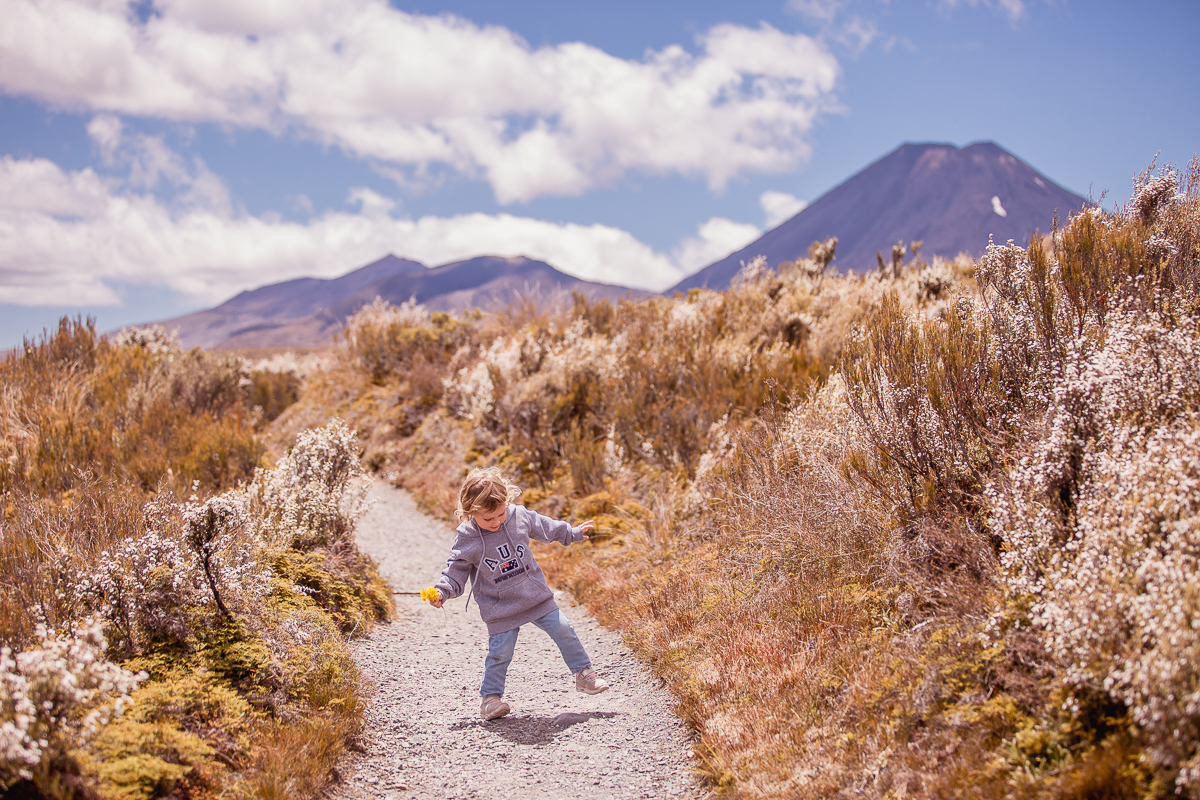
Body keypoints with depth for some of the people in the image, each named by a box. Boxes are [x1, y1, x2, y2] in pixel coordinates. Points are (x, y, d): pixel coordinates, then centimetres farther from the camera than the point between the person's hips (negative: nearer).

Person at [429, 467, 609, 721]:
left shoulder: (519, 516, -5)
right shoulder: (466, 539, -12)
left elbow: (544, 527, 13)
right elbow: (456, 569, -1)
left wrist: (574, 533, 22)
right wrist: (442, 591, -15)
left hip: (536, 595, 3)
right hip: (500, 608, -3)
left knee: (563, 630, 3)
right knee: (500, 652, -7)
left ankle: (583, 673, 21)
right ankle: (490, 697, 13)